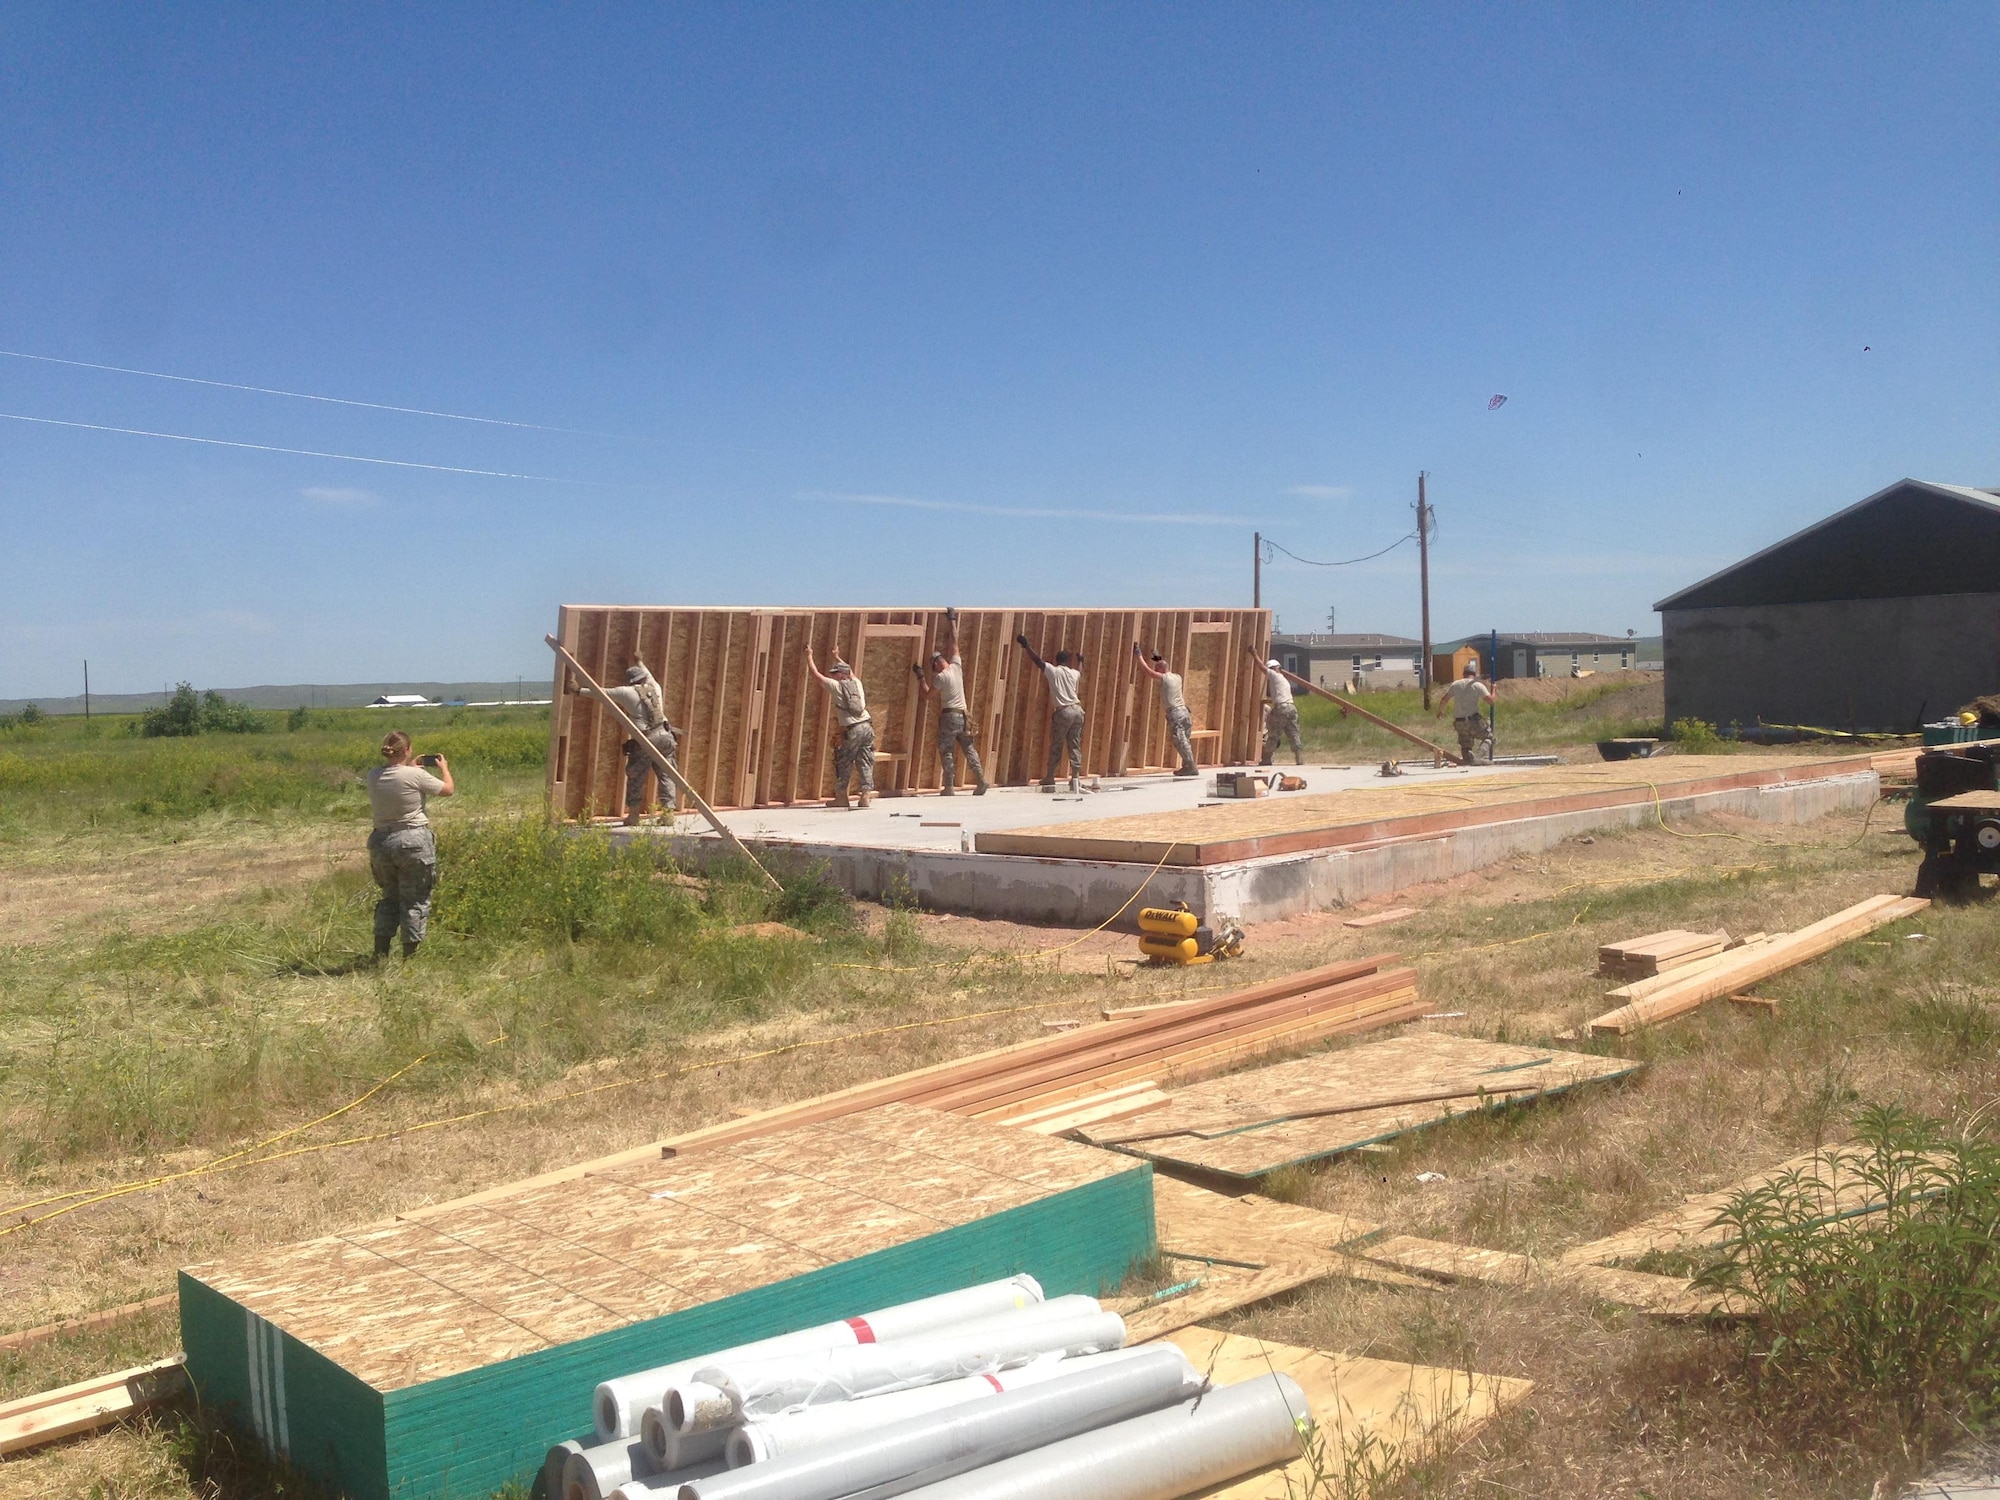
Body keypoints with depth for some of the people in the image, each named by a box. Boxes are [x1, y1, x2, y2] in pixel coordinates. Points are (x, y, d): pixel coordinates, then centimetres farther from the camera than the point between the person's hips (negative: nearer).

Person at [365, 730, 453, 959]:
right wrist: (444, 767, 18)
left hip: (381, 842, 5)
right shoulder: (416, 776, -15)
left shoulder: (373, 777, 0)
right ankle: (410, 955, 7)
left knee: (389, 897, 19)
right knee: (415, 899, 5)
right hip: (414, 842, -5)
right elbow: (448, 789, 0)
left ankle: (380, 953, 18)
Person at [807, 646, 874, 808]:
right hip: (867, 726, 5)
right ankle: (865, 796, 0)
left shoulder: (836, 686, 1)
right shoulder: (856, 683, 16)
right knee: (865, 763, 5)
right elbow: (850, 671, 40)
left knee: (843, 763, 8)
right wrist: (837, 658, 54)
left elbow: (816, 673, 10)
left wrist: (809, 656, 24)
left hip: (851, 730, -5)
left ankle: (841, 797, 13)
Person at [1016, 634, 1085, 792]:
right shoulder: (1073, 673, 13)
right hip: (1077, 710, 4)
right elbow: (1080, 672, 37)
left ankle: (1050, 777, 12)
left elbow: (1037, 660, -1)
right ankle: (1076, 777, 3)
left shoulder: (1052, 670, -2)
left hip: (1063, 712, -4)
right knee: (1075, 746, 6)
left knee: (1056, 746, 5)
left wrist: (1026, 645, 7)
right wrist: (1080, 660, 57)